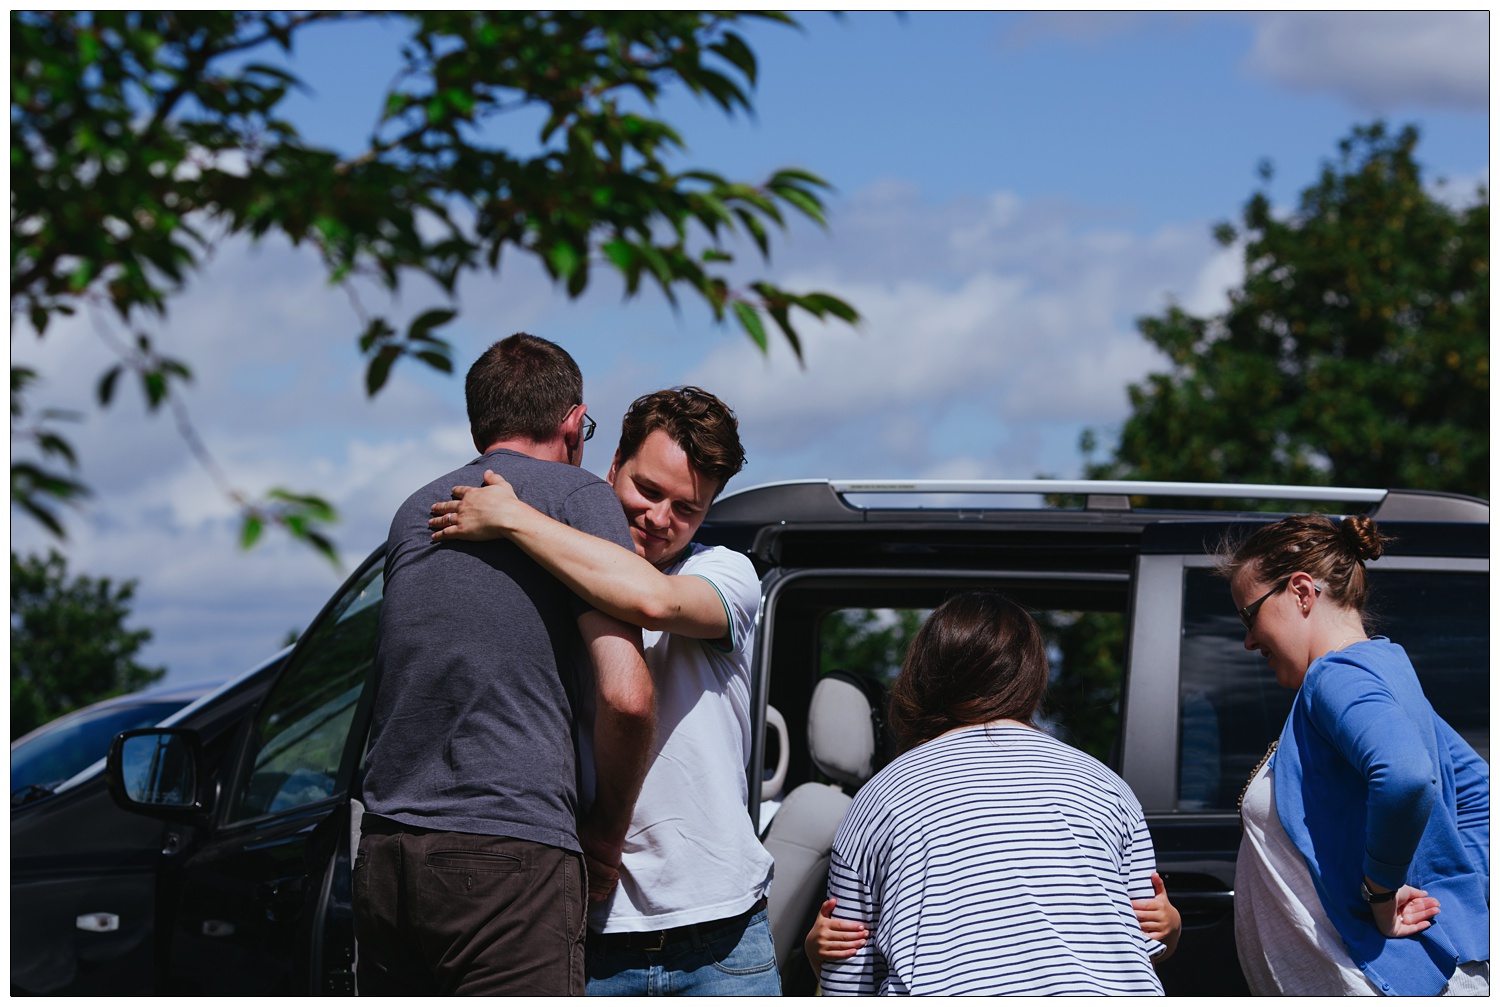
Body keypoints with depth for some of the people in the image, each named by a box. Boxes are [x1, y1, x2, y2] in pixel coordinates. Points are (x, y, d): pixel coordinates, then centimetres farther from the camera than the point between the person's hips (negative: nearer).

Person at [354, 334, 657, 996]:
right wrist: (607, 834, 5)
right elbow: (625, 698, -8)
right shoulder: (577, 495, 2)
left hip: (383, 854, 7)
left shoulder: (413, 512, 21)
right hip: (511, 854, -7)